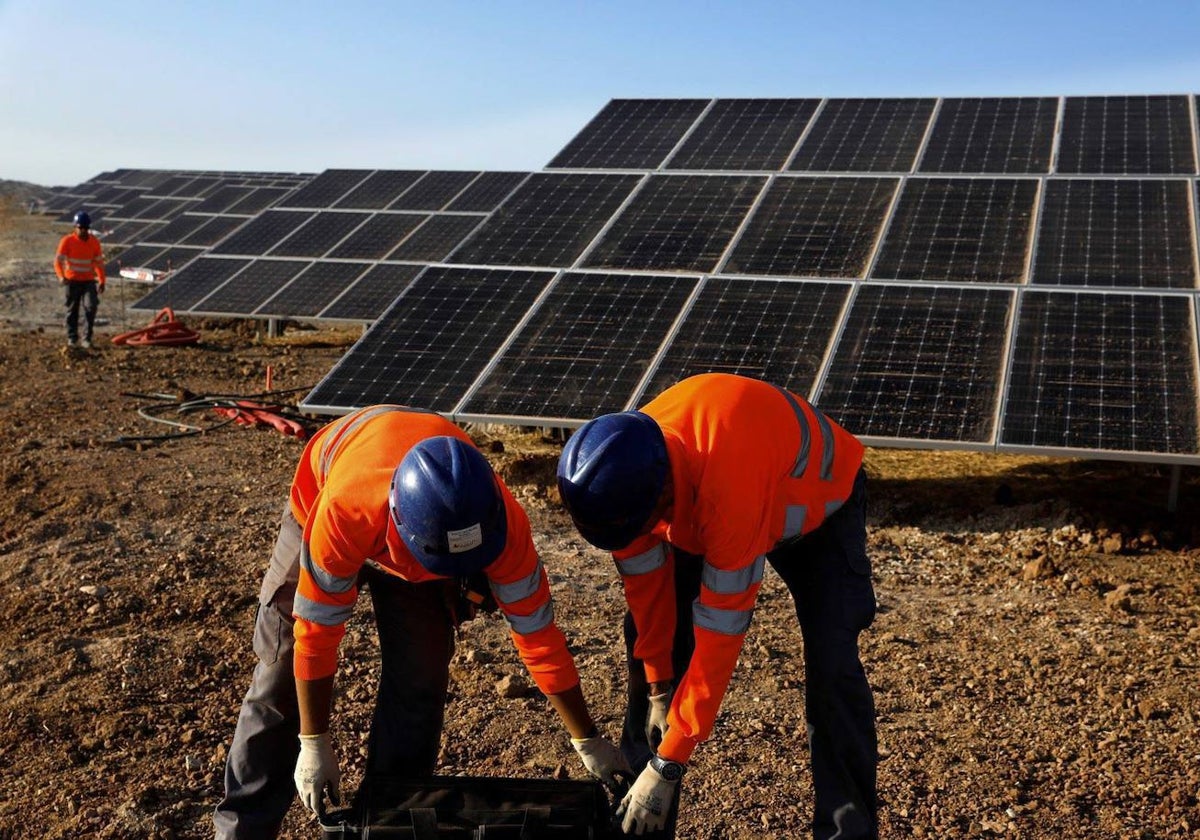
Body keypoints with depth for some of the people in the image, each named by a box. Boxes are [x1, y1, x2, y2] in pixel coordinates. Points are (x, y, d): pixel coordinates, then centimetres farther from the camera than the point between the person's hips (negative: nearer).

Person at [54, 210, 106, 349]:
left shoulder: (94, 242, 1)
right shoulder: (67, 241, -8)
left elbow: (99, 262, 9)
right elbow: (58, 261, -11)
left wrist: (102, 281, 6)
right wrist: (61, 276, -28)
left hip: (89, 280, 1)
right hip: (72, 281, -1)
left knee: (91, 306, -16)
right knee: (72, 310, 7)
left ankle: (87, 338, -9)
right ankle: (72, 338, 21)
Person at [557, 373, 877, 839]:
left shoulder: (730, 490, -47)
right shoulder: (628, 472, -29)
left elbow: (719, 633, -40)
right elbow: (646, 580, -13)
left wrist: (668, 764, -33)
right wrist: (658, 686, -6)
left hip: (817, 497, -5)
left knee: (832, 666, -19)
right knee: (648, 635, -3)